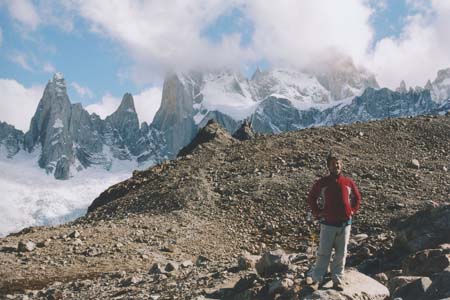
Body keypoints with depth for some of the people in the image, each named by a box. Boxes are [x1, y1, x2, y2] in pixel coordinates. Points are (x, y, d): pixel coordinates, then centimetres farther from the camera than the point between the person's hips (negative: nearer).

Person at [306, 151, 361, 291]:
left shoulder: (348, 182, 2)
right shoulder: (322, 183, -3)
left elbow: (357, 197, 18)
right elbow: (311, 198, 10)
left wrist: (352, 211, 8)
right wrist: (317, 212, 2)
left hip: (345, 224, 2)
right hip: (328, 224, -2)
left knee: (341, 254, 8)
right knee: (323, 253, -1)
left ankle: (337, 281, 17)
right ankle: (316, 279, 6)